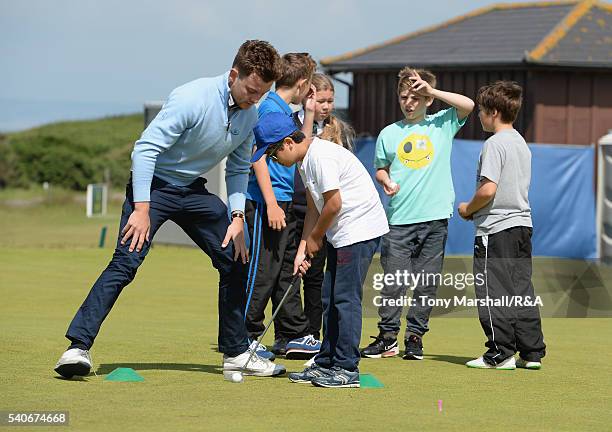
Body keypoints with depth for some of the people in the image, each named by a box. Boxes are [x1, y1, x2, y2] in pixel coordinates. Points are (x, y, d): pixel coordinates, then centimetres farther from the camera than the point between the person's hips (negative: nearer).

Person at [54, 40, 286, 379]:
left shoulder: (250, 116, -2)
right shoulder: (192, 98, -25)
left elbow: (238, 169, 11)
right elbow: (145, 148, -26)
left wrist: (237, 218, -1)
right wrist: (142, 209, -29)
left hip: (194, 191, 7)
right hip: (153, 185, -7)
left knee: (235, 260, 7)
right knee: (125, 262, -22)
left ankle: (236, 352, 20)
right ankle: (78, 346, -25)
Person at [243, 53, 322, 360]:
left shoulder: (286, 111, 16)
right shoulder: (270, 108, -12)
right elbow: (259, 155, -18)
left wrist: (309, 113, 20)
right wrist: (271, 204, -23)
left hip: (283, 203, 10)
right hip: (266, 202, -10)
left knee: (287, 270, 13)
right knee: (263, 272, -7)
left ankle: (293, 336, 19)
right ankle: (245, 339, -2)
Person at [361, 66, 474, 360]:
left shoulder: (441, 125, 8)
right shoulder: (389, 134, 11)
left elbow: (467, 105, -6)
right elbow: (380, 169, 19)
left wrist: (432, 91, -9)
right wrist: (386, 182, -3)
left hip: (435, 217, 0)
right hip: (399, 218, 0)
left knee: (427, 282, 3)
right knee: (394, 280, -4)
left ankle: (415, 336, 12)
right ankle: (388, 336, 6)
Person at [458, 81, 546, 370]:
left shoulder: (495, 144, -13)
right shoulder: (522, 144, 15)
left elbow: (488, 189, -22)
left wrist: (468, 209, -5)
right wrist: (477, 210, 15)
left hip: (496, 229, -8)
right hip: (522, 224, 9)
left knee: (493, 292, -2)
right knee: (522, 291, 10)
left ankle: (501, 354, -2)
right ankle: (532, 353, 9)